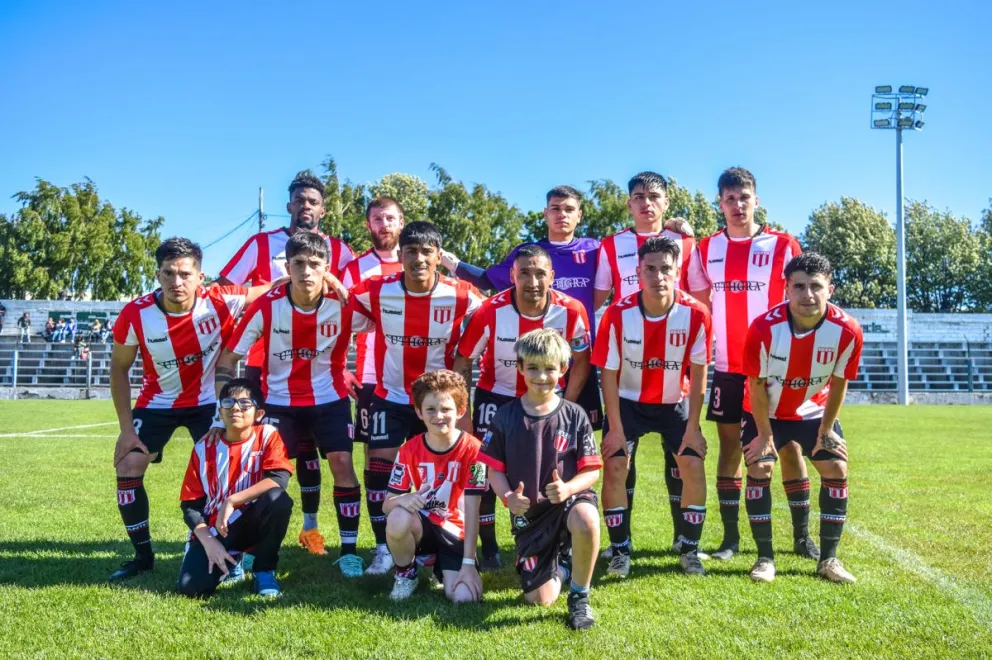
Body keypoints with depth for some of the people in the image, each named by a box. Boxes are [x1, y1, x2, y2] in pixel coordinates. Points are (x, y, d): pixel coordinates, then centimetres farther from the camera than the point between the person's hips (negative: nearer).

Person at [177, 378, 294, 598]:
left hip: (252, 522, -1)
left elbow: (278, 479, -25)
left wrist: (232, 501, -30)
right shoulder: (204, 447, -2)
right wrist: (209, 542, -15)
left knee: (278, 499, -33)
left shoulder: (267, 435, -8)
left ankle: (264, 570, -8)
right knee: (191, 587, -22)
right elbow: (190, 504, -1)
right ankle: (230, 563, 15)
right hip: (213, 530, 1)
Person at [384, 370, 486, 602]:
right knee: (398, 518, -35)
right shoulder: (410, 450, -9)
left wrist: (468, 564, -20)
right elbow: (387, 504, -10)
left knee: (464, 596, -23)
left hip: (456, 532, -1)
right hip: (423, 525, 1)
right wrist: (402, 499, -35)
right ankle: (406, 573, -3)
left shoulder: (471, 449, -17)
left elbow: (472, 511, -17)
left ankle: (441, 566, 15)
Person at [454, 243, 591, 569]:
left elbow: (581, 361, -4)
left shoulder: (571, 311, -22)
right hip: (496, 395, -1)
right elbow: (463, 362, -12)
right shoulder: (490, 312, -25)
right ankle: (489, 549, 14)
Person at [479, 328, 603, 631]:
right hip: (528, 512, 2)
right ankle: (559, 565, 35)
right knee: (539, 598, -3)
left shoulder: (575, 416, -4)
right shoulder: (506, 416, -2)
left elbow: (592, 470, -4)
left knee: (586, 520, -41)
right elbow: (494, 468, 3)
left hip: (569, 499, -2)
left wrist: (568, 488, -24)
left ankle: (580, 596, -14)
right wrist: (508, 497, -17)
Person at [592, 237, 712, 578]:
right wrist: (615, 429, -15)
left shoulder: (695, 314, -21)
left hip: (676, 403, 1)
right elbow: (609, 373, -14)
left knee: (693, 466, -9)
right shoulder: (618, 314, -23)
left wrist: (692, 428, -11)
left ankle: (689, 550, 9)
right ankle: (620, 551, 3)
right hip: (628, 401, 0)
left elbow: (698, 373, -11)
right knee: (614, 466, -12)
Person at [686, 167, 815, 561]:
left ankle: (802, 536, 14)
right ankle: (730, 536, 13)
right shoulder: (706, 249, 6)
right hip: (727, 368, 2)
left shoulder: (783, 246, -2)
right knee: (730, 447, 5)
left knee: (789, 446, 3)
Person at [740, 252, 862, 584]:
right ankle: (765, 557, 0)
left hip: (814, 410, 2)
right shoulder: (764, 328, -32)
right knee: (759, 469, -13)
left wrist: (826, 430, -4)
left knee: (837, 469, -5)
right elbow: (756, 385, -18)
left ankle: (829, 559, 7)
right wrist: (764, 434, -13)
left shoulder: (847, 330, -27)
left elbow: (838, 383, -10)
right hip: (766, 412, -2)